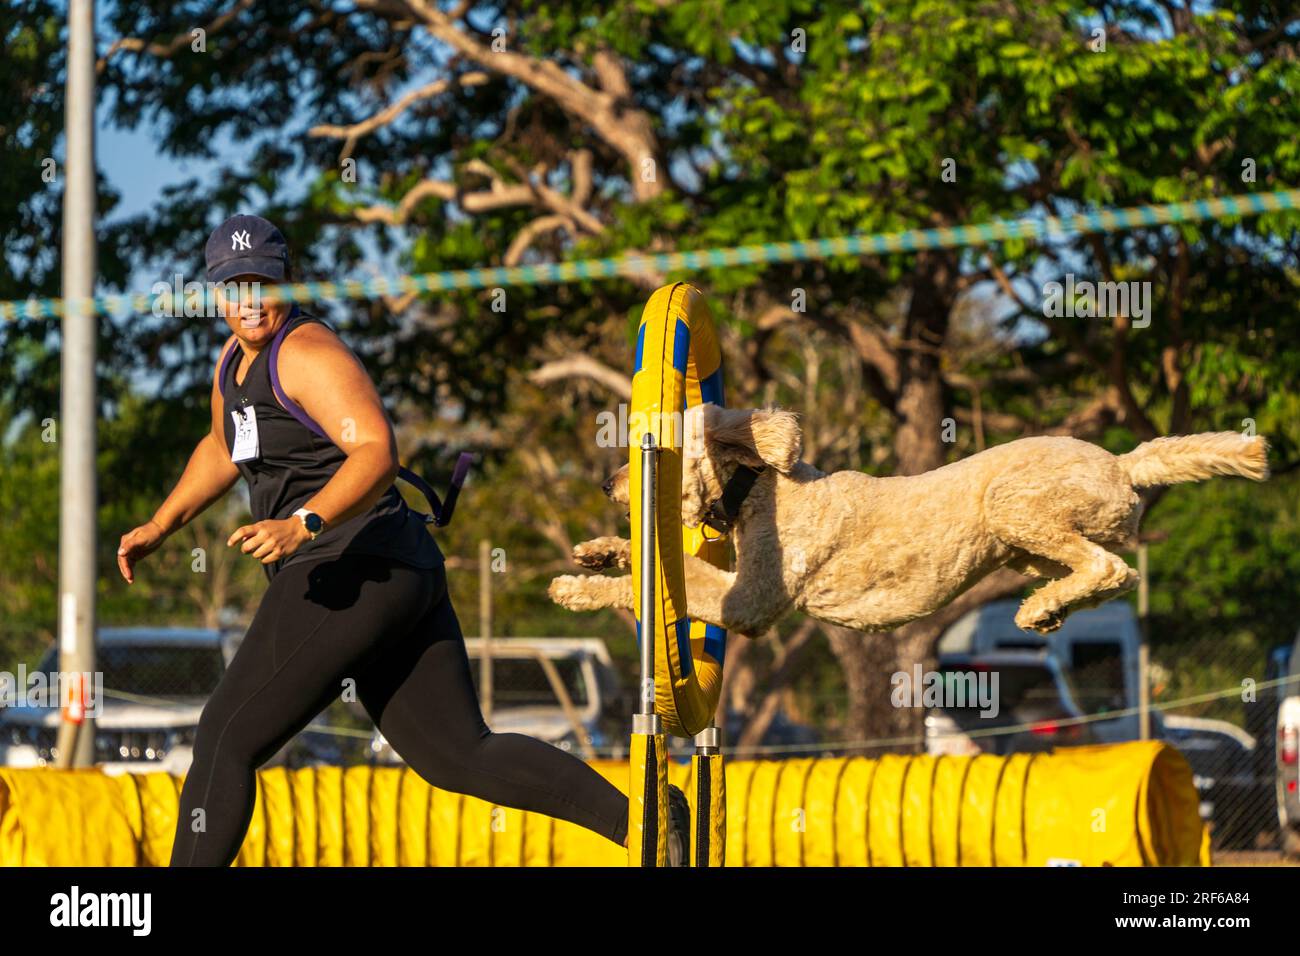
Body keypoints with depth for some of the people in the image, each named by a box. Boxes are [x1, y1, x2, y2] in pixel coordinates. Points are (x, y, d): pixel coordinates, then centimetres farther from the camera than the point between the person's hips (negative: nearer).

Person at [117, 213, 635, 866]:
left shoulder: (308, 352, -10)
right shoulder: (237, 358, 20)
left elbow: (378, 454, -23)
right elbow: (223, 450, 40)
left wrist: (301, 526, -35)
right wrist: (159, 527, 34)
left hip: (352, 572, -10)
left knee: (225, 742, -5)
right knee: (461, 757, 4)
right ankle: (636, 818, -6)